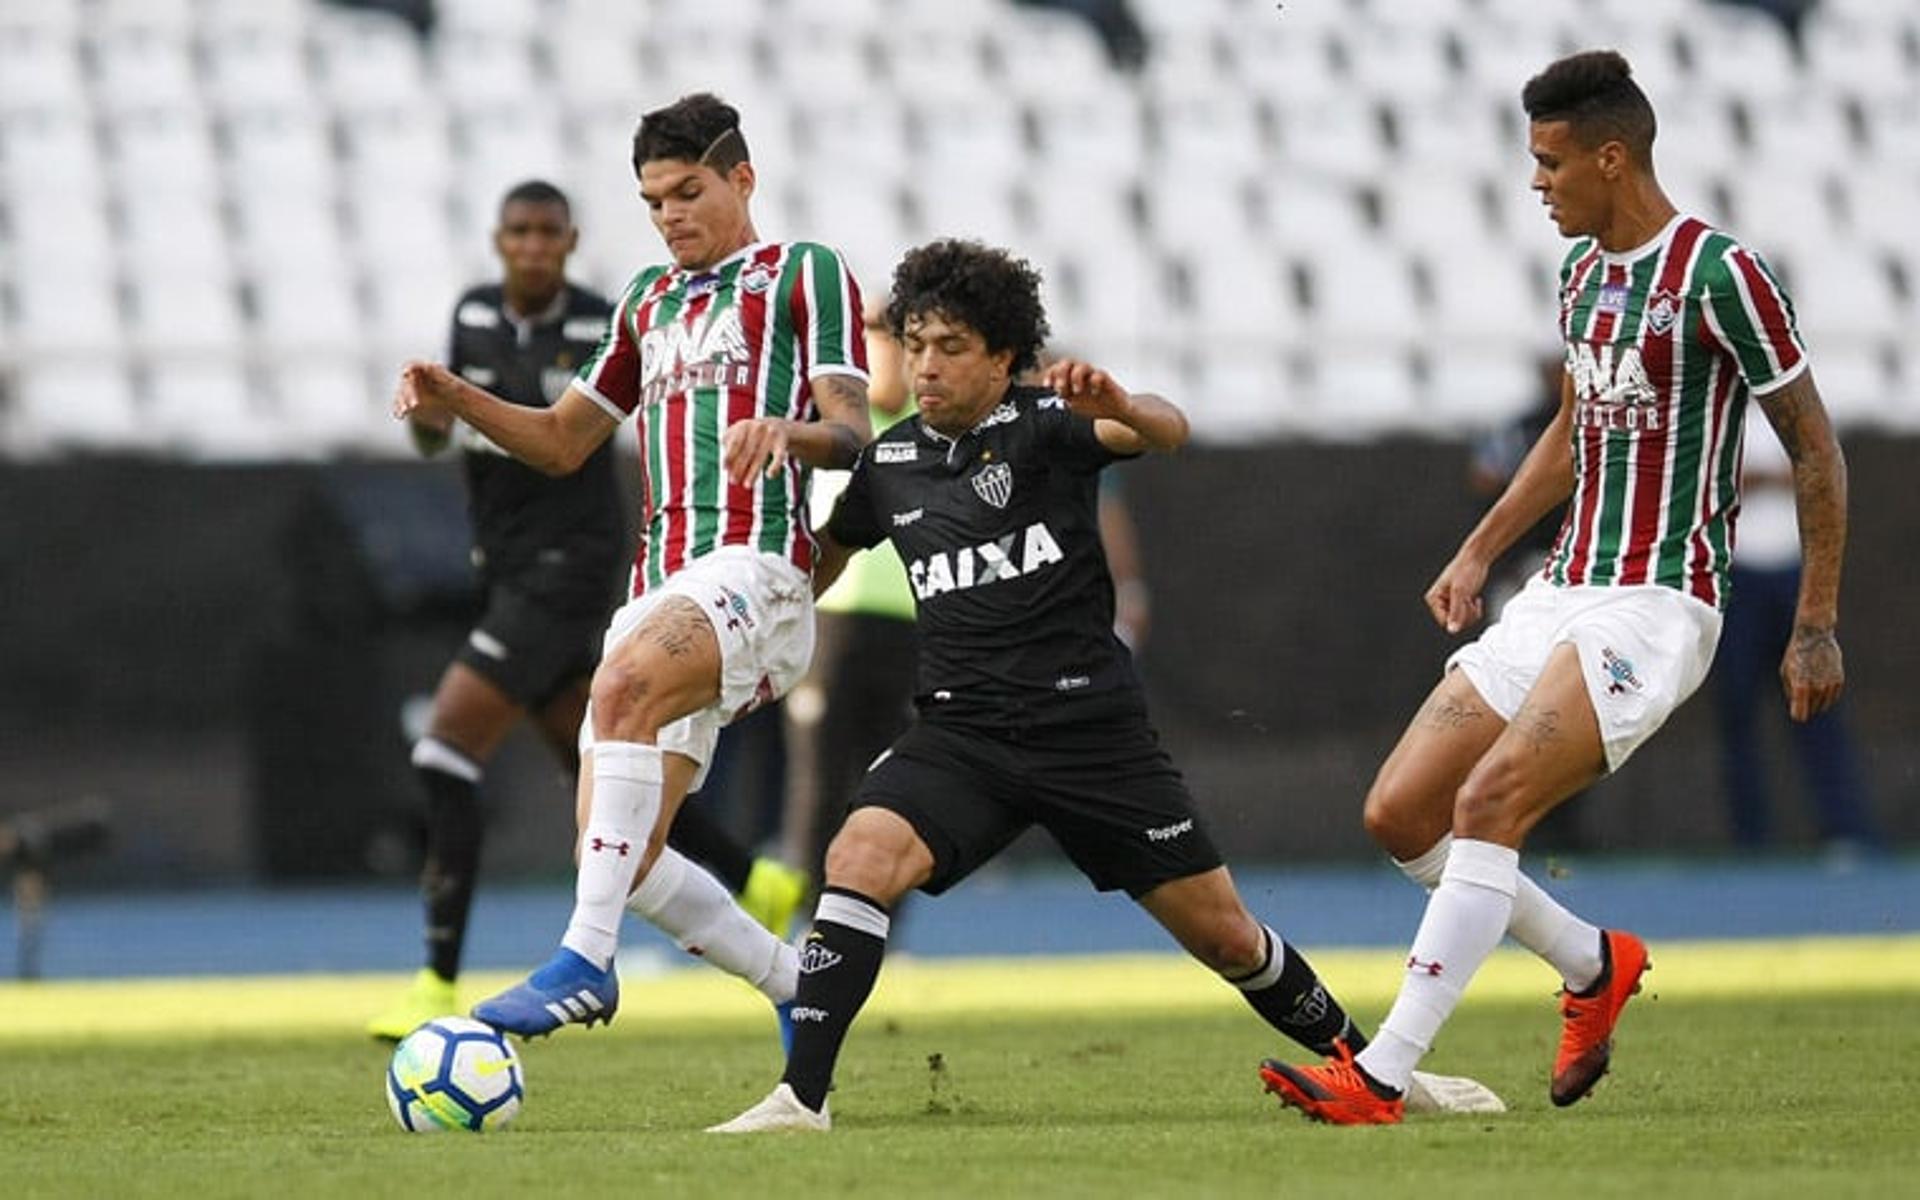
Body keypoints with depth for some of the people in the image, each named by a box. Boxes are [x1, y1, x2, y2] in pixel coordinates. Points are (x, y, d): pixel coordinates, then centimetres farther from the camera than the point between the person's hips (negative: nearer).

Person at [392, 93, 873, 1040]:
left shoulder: (803, 274, 5)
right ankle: (804, 995, 15)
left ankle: (585, 963, -39)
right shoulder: (648, 299, 25)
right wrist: (455, 400, 11)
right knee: (627, 859, -2)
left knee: (624, 685, -36)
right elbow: (564, 441, 28)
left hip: (754, 564, -8)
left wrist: (785, 430, -29)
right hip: (663, 584, 8)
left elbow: (851, 432, -6)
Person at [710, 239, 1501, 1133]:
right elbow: (833, 546, 30)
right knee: (862, 852, -26)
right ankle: (801, 1097, -27)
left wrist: (1121, 410, -45)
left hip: (1091, 727, -3)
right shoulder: (890, 462, 9)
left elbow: (1168, 432, -23)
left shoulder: (1044, 425, -4)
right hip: (962, 731, 3)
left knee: (1223, 932, 4)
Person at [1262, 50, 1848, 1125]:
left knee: (1488, 803, -24)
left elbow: (1817, 451, -9)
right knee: (1400, 813, 2)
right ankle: (1596, 965, 21)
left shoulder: (1720, 275, -13)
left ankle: (1381, 1079, -25)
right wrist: (1481, 550, 21)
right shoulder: (1586, 272, 12)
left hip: (1660, 605, -9)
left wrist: (1817, 626, -11)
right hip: (1565, 593, 9)